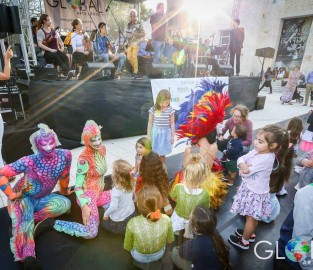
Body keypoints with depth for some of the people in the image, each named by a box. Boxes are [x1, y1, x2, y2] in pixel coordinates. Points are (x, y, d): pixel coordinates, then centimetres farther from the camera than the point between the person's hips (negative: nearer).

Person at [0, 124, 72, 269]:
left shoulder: (65, 155, -18)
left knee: (65, 204, -21)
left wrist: (64, 190, 16)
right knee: (24, 223, -30)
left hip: (41, 199, 4)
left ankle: (23, 222, -15)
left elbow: (64, 175, 1)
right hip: (22, 198, -4)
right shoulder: (29, 161, -26)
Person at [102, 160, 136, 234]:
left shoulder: (116, 190, -33)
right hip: (131, 214, 6)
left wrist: (106, 214, -10)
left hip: (119, 221, -6)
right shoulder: (131, 185, -14)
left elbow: (113, 207, -29)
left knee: (104, 223, 22)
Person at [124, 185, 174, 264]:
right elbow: (169, 240, -10)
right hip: (159, 255, 1)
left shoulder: (132, 223, -37)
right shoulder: (166, 219, -31)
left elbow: (127, 247, -17)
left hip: (139, 257, -1)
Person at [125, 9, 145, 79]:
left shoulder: (139, 24, -2)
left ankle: (135, 72, -10)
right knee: (129, 57, 1)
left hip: (136, 42, -5)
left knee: (134, 56, -16)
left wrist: (136, 34, -15)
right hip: (130, 43, 6)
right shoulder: (128, 24, 13)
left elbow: (143, 34, -3)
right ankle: (135, 68, 23)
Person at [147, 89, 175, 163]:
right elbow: (150, 123, -2)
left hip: (166, 133, 1)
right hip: (156, 133, -1)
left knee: (162, 153, 15)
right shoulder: (153, 110, -10)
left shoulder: (170, 110, -7)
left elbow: (172, 123, 1)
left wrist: (173, 135, 4)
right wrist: (148, 136, 2)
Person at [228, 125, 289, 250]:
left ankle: (244, 241, 32)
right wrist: (243, 165, -25)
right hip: (251, 188, 8)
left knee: (251, 217, 13)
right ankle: (250, 233, 49)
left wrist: (243, 169, -9)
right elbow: (241, 158, -5)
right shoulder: (257, 150, -7)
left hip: (255, 192, -8)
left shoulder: (265, 159, -32)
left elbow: (245, 173, -30)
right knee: (253, 217, 27)